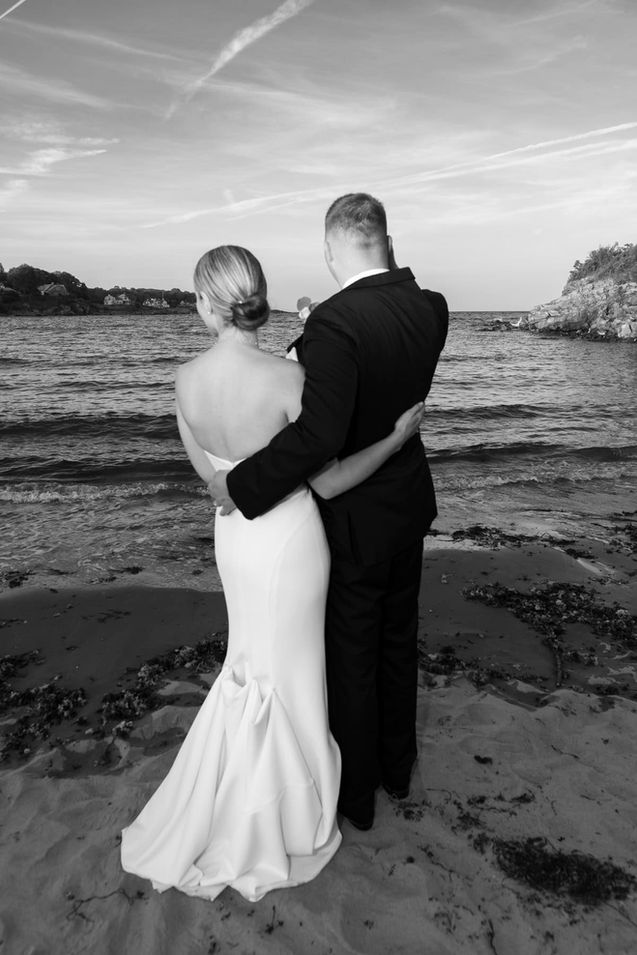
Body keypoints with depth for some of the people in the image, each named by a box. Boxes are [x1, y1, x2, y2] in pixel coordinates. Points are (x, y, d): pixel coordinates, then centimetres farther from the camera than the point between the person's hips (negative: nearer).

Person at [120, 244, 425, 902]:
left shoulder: (187, 380, -9)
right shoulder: (288, 378, -25)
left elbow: (208, 471, 4)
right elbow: (329, 482, -19)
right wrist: (398, 435, -10)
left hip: (233, 533, 5)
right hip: (289, 538, -5)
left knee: (249, 663, 28)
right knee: (284, 675, 15)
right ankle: (273, 829, 39)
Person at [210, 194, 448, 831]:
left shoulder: (335, 321, -27)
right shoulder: (431, 308, -5)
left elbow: (318, 434, -36)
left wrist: (240, 485, -25)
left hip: (355, 520, -6)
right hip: (410, 506, 7)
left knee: (351, 657, 13)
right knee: (398, 641, 23)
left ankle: (355, 793, 36)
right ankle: (397, 767, 45)